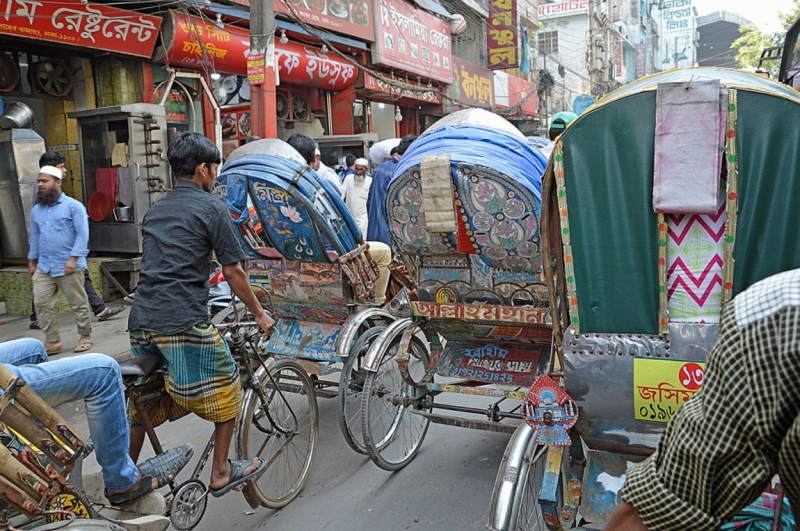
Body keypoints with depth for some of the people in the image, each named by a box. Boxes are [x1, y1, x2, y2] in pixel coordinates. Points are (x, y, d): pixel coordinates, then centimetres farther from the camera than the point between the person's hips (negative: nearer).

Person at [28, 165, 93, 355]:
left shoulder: (73, 206, -5)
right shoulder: (36, 210, 13)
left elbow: (82, 234, -12)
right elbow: (35, 237, 19)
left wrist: (73, 258, -19)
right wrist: (32, 261, 17)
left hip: (68, 266, -6)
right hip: (44, 267, 6)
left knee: (79, 304, 4)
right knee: (41, 304, 3)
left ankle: (85, 337, 19)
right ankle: (53, 341, 13)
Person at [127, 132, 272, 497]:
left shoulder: (155, 210, 18)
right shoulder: (211, 207, -3)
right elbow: (233, 272, -3)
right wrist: (259, 314, 8)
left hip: (142, 319, 7)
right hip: (184, 322, -7)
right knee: (225, 389, 10)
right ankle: (221, 472, 18)